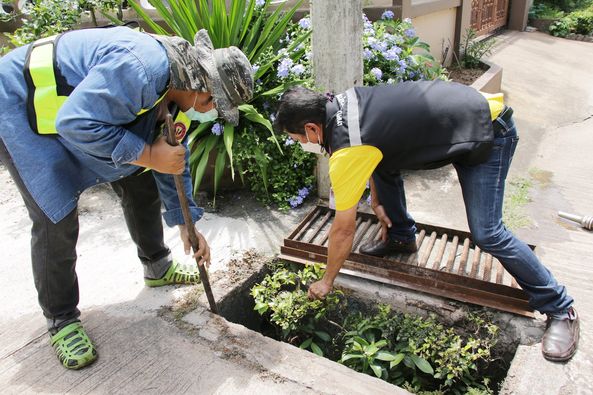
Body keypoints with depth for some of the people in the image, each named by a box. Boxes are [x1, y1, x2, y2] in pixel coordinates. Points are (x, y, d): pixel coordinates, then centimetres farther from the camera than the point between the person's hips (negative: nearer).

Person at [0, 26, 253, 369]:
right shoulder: (139, 69, -37)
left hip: (82, 114, 9)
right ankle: (61, 321, 8)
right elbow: (76, 124, -39)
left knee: (141, 184, 9)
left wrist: (186, 224, 4)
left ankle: (158, 267, 30)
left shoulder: (180, 92, -5)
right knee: (57, 219, -13)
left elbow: (175, 159, 3)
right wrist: (148, 154, -36)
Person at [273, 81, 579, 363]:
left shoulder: (346, 151, -27)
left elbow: (344, 229, -17)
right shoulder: (340, 102, -2)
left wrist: (326, 282, -2)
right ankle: (401, 236, 24)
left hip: (488, 133, -9)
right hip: (465, 104, 9)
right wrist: (377, 200, 15)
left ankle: (560, 309, 6)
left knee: (486, 234, -14)